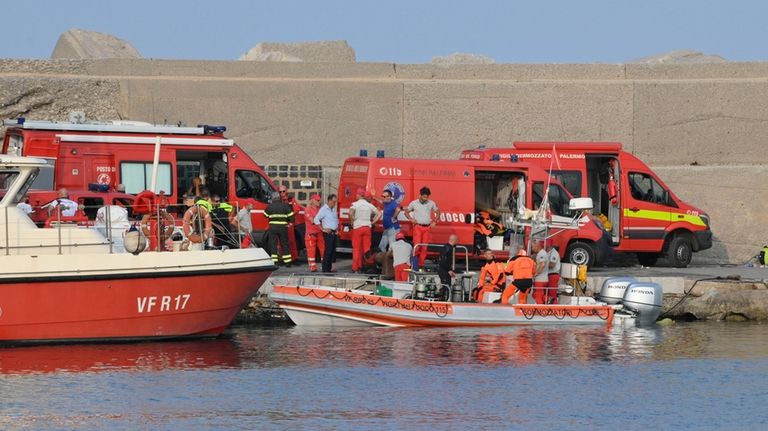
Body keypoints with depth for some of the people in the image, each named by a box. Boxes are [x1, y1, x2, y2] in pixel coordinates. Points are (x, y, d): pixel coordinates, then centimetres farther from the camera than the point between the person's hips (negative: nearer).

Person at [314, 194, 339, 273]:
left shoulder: (334, 209, 15)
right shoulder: (324, 209, -10)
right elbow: (316, 220, -16)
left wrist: (337, 227, 16)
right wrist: (323, 229, -16)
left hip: (334, 233, 8)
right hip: (328, 233, -8)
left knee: (333, 251, 8)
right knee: (328, 250, -11)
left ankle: (329, 268, 14)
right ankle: (325, 269, -9)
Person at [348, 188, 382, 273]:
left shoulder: (355, 204, -5)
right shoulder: (369, 205, 8)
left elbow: (351, 213, -23)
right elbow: (379, 214, 8)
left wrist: (352, 221, -8)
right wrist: (372, 222, 11)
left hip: (357, 227, -3)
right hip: (367, 227, 3)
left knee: (356, 249, 0)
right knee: (366, 249, 6)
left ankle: (355, 268, 0)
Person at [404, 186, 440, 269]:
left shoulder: (431, 203, 5)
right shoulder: (414, 203, 1)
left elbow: (438, 212, 18)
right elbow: (406, 212, 14)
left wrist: (434, 222, 6)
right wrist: (411, 219, -2)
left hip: (427, 227, 2)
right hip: (418, 227, -2)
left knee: (424, 247, 1)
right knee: (417, 245, -14)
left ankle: (421, 264, 9)